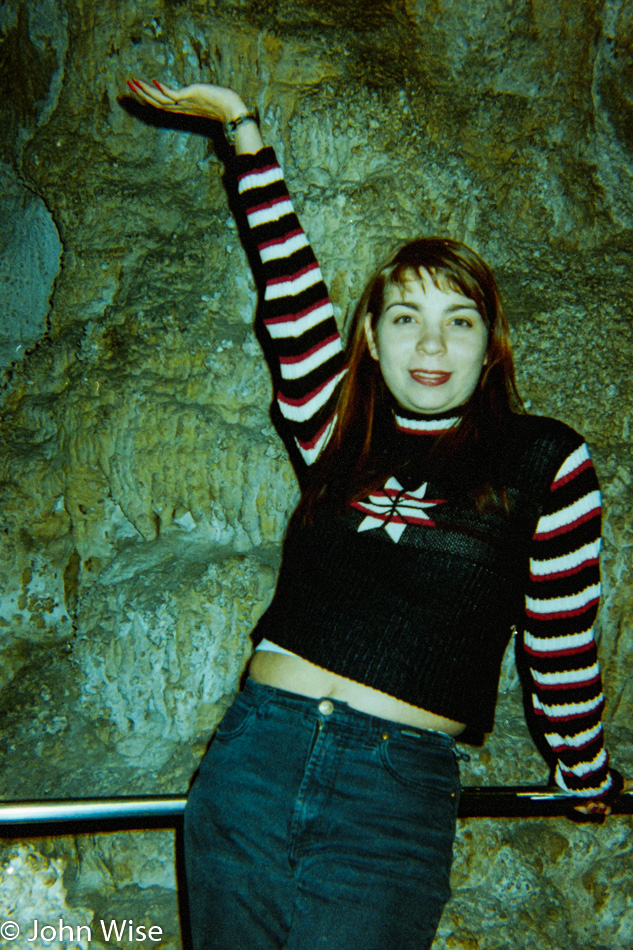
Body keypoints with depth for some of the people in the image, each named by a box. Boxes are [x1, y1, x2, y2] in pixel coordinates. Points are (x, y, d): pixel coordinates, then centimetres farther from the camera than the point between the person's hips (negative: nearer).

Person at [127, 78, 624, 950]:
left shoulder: (547, 463, -2)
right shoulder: (337, 436, 6)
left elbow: (563, 646, 5)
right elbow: (290, 284, 10)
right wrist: (241, 124, 16)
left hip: (398, 793, -2)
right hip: (252, 754, 3)